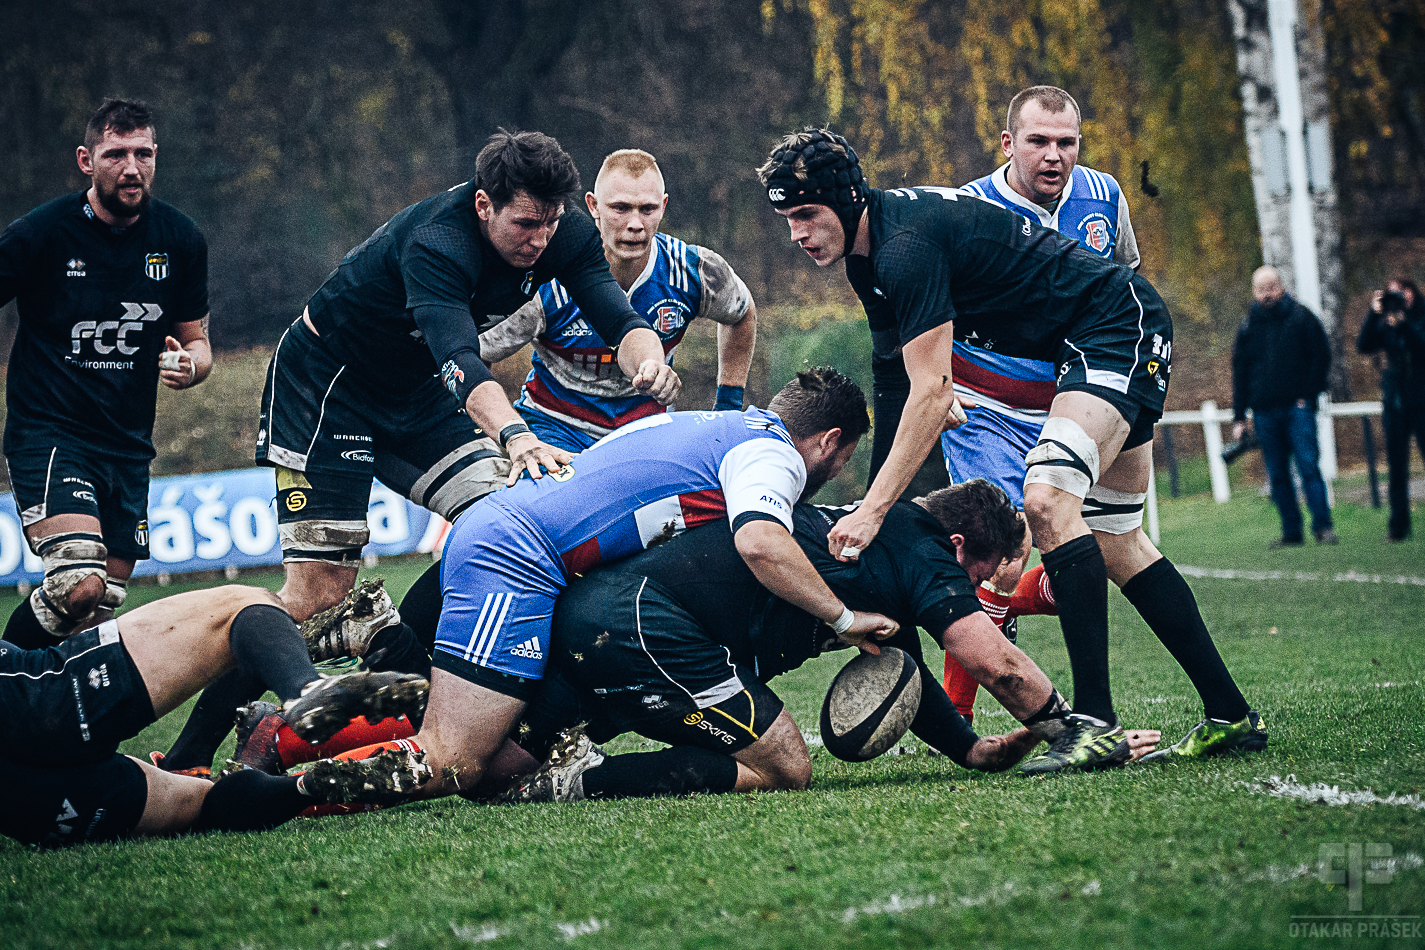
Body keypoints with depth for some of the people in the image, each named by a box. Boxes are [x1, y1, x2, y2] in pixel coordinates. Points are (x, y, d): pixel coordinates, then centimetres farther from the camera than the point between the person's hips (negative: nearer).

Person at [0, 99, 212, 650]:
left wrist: (189, 366, -11)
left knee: (104, 606, 8)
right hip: (47, 434, -5)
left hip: (128, 447, 5)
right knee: (81, 584, -25)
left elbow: (197, 342, 13)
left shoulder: (181, 241, 3)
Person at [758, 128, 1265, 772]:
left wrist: (872, 510, -30)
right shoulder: (867, 256, 5)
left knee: (1048, 499, -26)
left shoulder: (907, 244, -26)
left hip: (1122, 325, -11)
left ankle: (1097, 723, -27)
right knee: (1115, 542, 10)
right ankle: (1232, 716, 15)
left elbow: (932, 393, -29)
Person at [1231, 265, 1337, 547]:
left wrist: (1308, 394, -5)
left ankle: (1322, 526, -9)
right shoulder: (1248, 328, 11)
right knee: (1277, 474, 3)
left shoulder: (1301, 318, 3)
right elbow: (1239, 373, 14)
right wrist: (1239, 417, 9)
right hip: (1264, 412, 3)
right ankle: (1291, 531, 7)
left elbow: (1321, 357, 5)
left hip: (1297, 406, -3)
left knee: (1309, 466, -11)